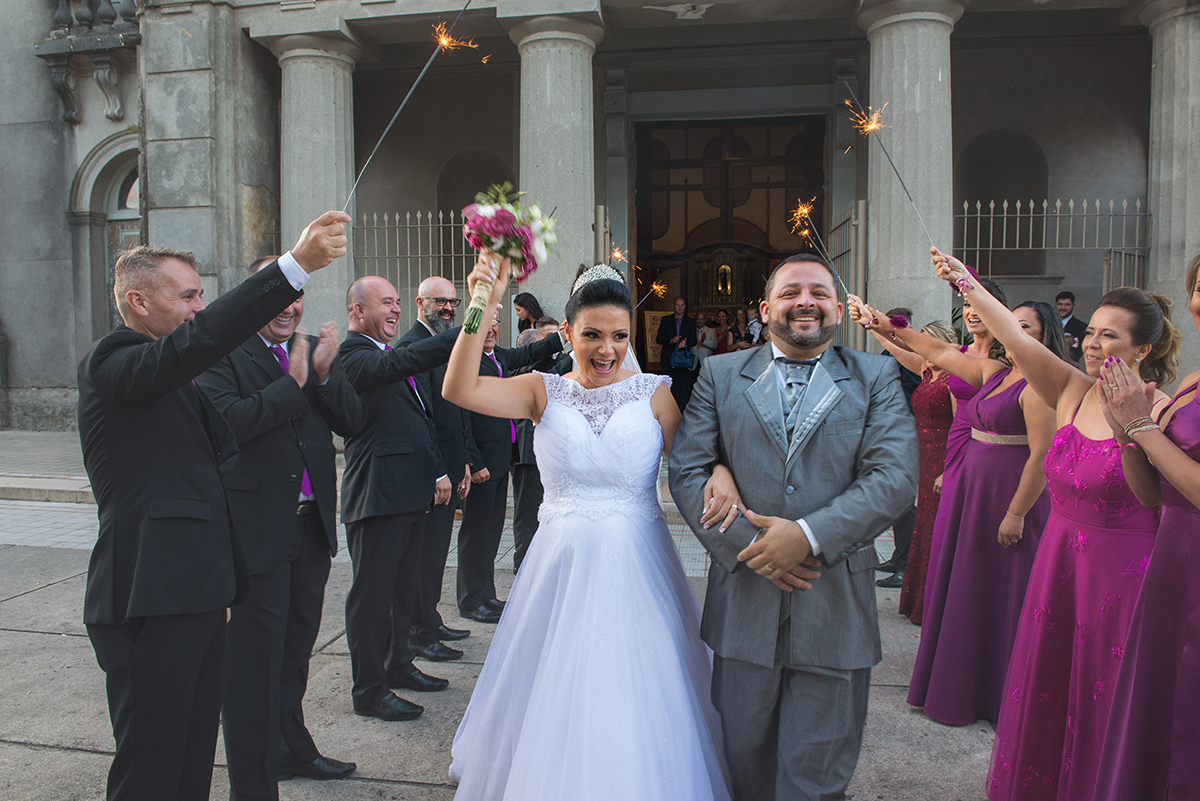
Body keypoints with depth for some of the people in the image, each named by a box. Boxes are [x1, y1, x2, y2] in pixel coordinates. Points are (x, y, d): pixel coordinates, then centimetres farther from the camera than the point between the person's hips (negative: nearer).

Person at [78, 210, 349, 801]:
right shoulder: (111, 363, -10)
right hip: (149, 605, -9)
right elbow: (197, 341, -29)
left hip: (196, 597, 9)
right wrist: (296, 264, -33)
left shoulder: (176, 379, 20)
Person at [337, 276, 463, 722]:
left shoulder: (391, 355, 19)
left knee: (405, 586, 20)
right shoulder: (353, 356, -13)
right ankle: (369, 691, 13)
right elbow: (400, 363, -34)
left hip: (411, 494, 10)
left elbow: (422, 421, 23)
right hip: (378, 496, -10)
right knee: (372, 594, 1)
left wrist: (438, 470, 15)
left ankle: (398, 665, 37)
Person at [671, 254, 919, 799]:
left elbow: (896, 477, -9)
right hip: (744, 605, 1)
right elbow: (687, 473, -2)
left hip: (835, 607, -1)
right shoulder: (720, 376, 5)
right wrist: (748, 545, -14)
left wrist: (809, 535, -19)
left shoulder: (876, 378, 4)